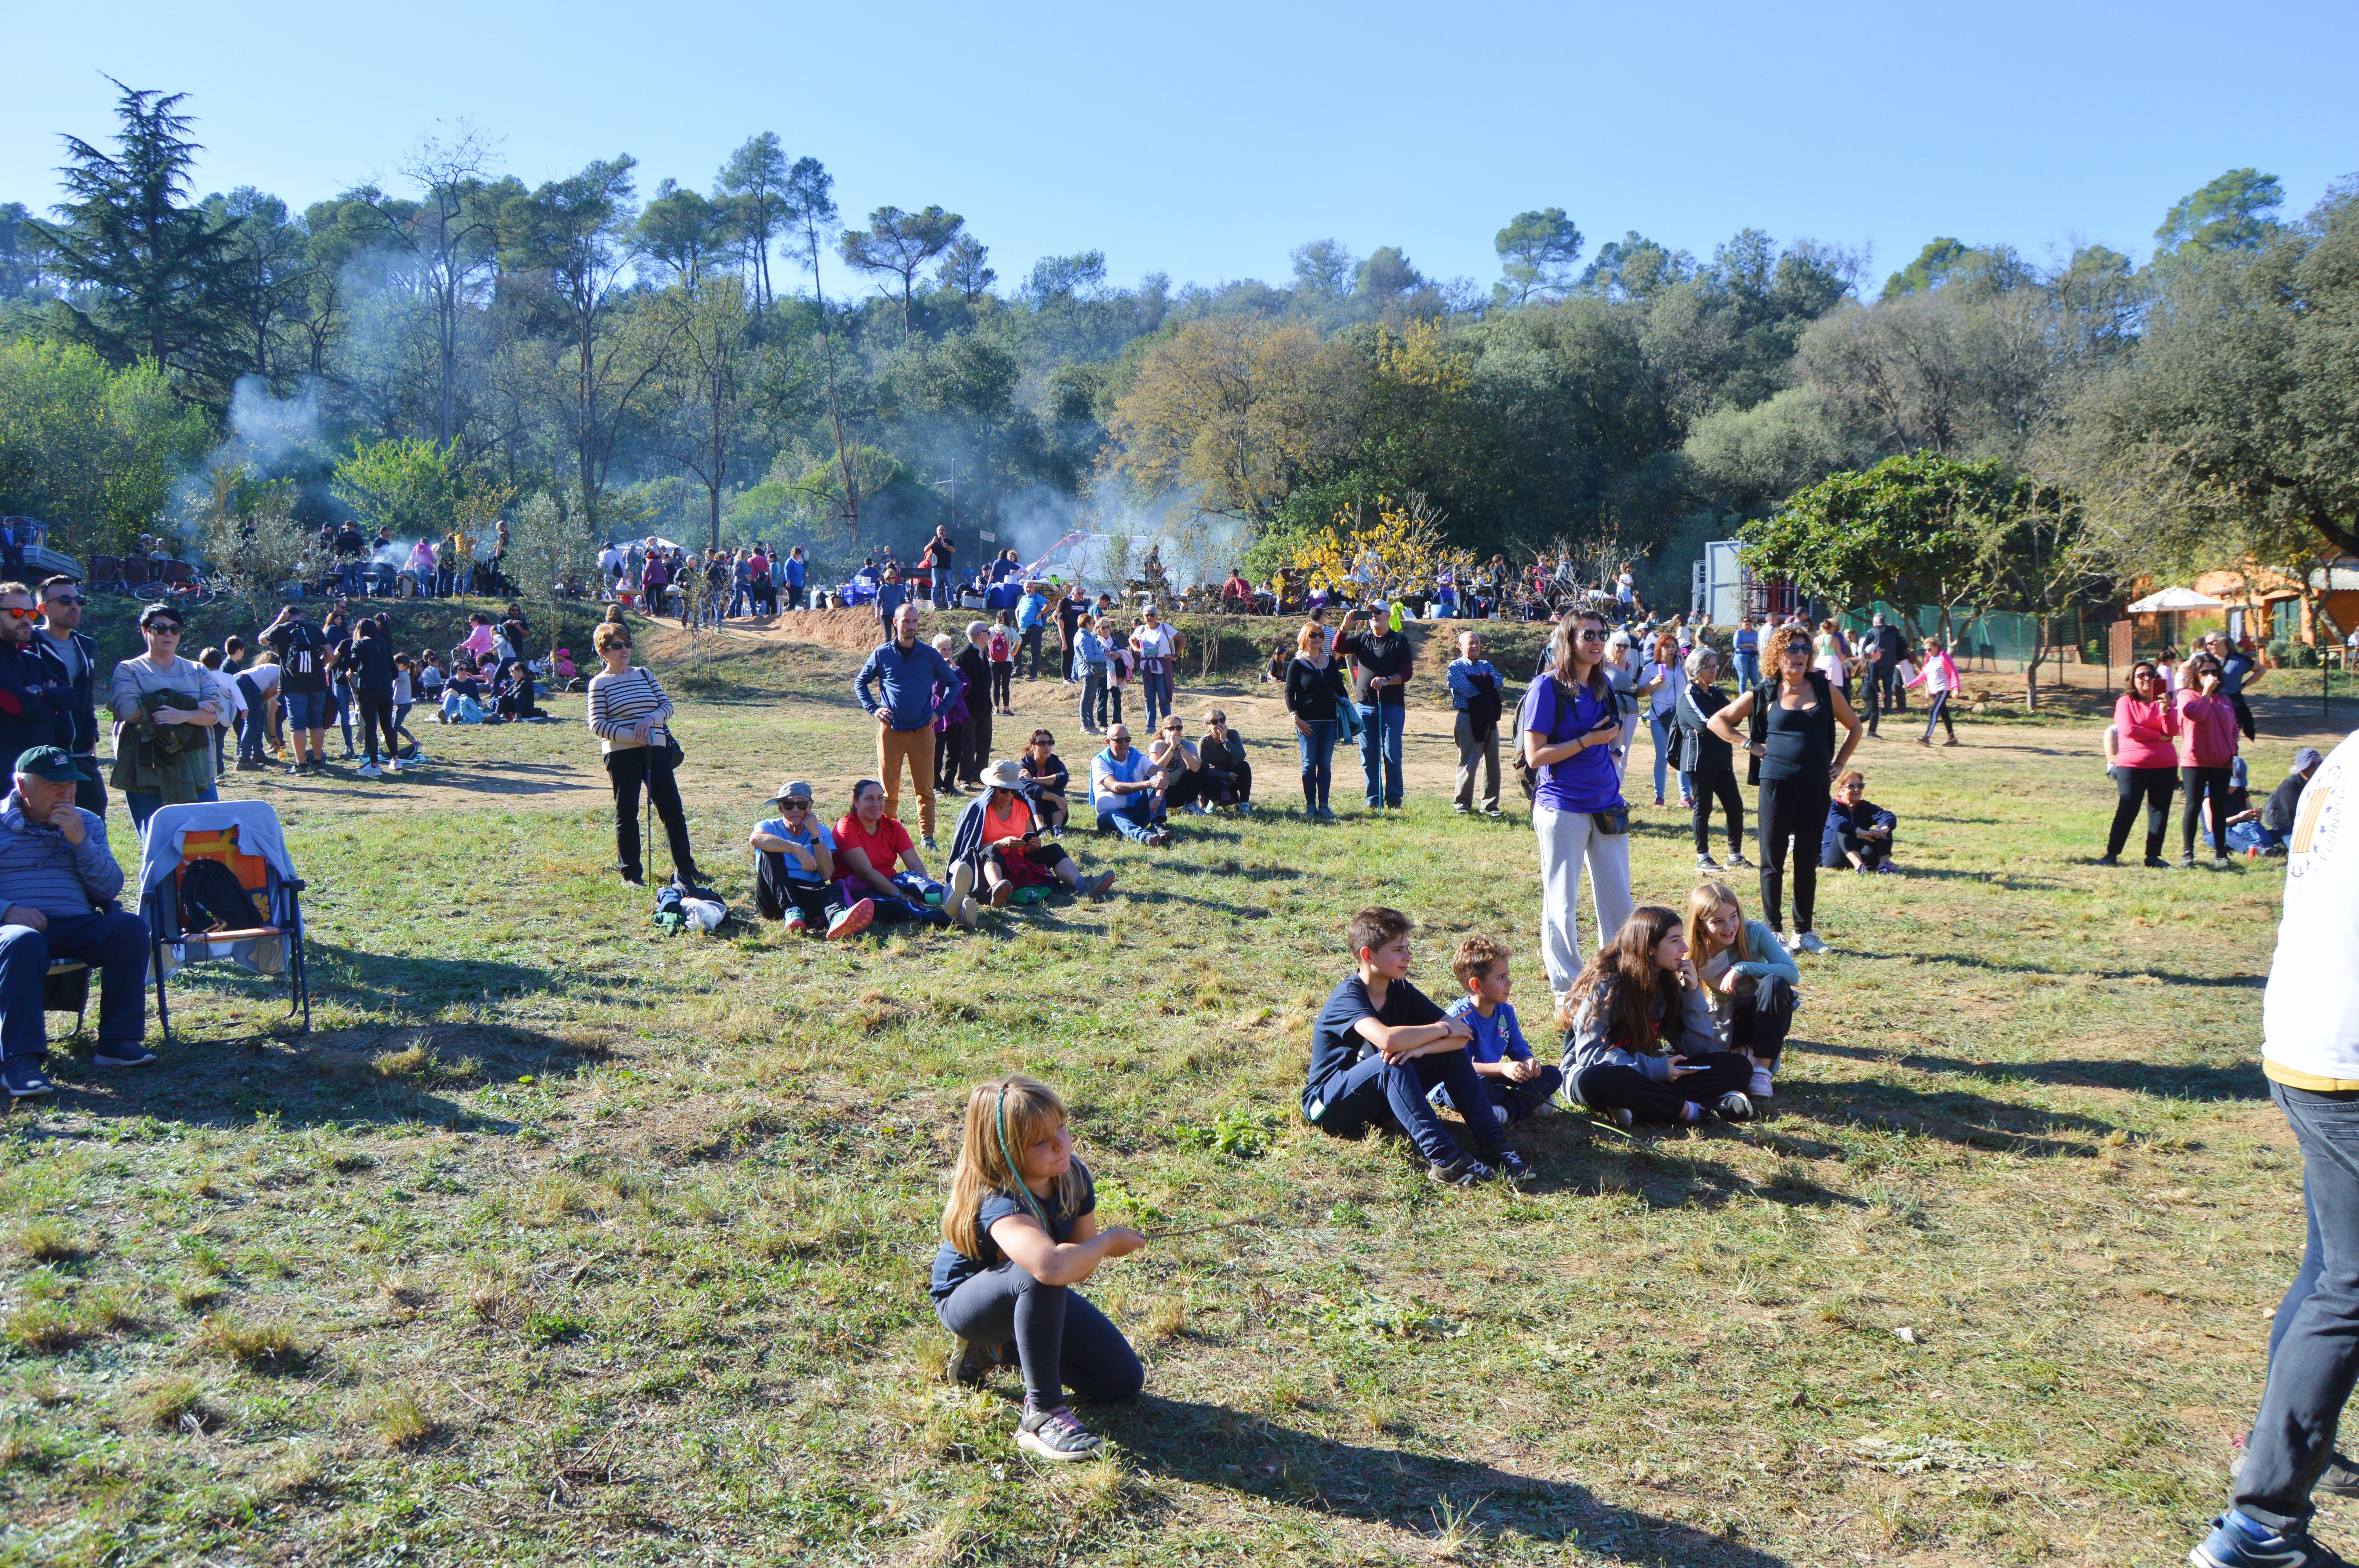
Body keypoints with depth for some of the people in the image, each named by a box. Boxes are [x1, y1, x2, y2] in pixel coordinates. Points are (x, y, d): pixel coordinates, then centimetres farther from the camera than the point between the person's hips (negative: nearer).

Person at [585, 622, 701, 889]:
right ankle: (631, 874, 13)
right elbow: (597, 725, -8)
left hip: (655, 750, 4)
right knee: (626, 813, 3)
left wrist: (650, 719, -11)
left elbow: (667, 705, 10)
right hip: (621, 754, -4)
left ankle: (684, 869, 9)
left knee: (672, 809, 1)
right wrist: (632, 736, -18)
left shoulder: (644, 674, 13)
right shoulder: (600, 683, -1)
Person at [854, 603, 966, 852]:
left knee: (925, 788, 1)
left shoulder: (930, 654, 4)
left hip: (922, 731, 0)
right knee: (889, 788, 3)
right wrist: (873, 709, 3)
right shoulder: (882, 654, 3)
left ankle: (928, 836, 8)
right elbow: (860, 682, 16)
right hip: (891, 731, 0)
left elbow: (954, 683, 14)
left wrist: (940, 711, 4)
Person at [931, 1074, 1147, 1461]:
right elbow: (1051, 1267, -56)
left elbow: (1083, 1266, -8)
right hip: (965, 1301, -7)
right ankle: (1042, 1413, -26)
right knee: (1037, 1278, -41)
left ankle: (1000, 1349, 15)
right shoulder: (999, 1202, -37)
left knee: (1124, 1382, 0)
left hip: (1037, 1299, 7)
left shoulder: (1073, 1176, -16)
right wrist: (1108, 1242, -37)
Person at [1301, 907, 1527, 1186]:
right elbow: (1387, 1039, -42)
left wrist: (1421, 1048, -30)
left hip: (1380, 1102, 7)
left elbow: (1461, 1036, -8)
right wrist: (1442, 1029, -26)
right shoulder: (1348, 995, -22)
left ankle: (1492, 1144, -19)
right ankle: (1444, 1160, -41)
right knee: (1391, 1063, -36)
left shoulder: (1402, 991, 1)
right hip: (1329, 1107, -7)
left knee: (1454, 1053, -9)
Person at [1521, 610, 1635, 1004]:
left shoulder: (1604, 686, 10)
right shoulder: (1548, 687, -10)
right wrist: (1588, 740, -16)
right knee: (1562, 903, 3)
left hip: (1606, 806, 6)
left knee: (1618, 899, 9)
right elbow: (1535, 756, -15)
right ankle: (1566, 987, 16)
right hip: (1562, 809, -6)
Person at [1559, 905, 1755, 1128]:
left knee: (1739, 1067, -10)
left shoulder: (1667, 982, 4)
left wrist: (1693, 992, -9)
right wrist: (1655, 1069, -25)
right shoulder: (1605, 983, -14)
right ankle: (1691, 1110, -34)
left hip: (1647, 1073, 6)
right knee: (1598, 1080, -43)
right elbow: (1590, 1052, -21)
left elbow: (1698, 1050, 1)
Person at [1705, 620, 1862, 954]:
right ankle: (1773, 930, 11)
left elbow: (1853, 726, 20)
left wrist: (1839, 764, 11)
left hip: (1816, 786, 2)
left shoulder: (1824, 688, 8)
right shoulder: (1764, 694, 2)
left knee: (1807, 861, 8)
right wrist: (1750, 745, -1)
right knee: (1773, 860, 2)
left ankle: (1804, 931, 17)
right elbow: (1718, 721, 6)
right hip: (1776, 783, -2)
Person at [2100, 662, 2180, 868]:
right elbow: (2128, 729, -13)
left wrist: (2166, 710, -16)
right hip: (2132, 764, -4)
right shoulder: (2126, 702, 2)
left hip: (2165, 766, 4)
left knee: (2160, 811, 3)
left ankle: (2153, 855, 10)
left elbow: (2172, 732, -1)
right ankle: (2112, 854, -2)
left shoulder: (2165, 702, 12)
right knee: (2127, 810, -7)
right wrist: (2159, 736, -6)